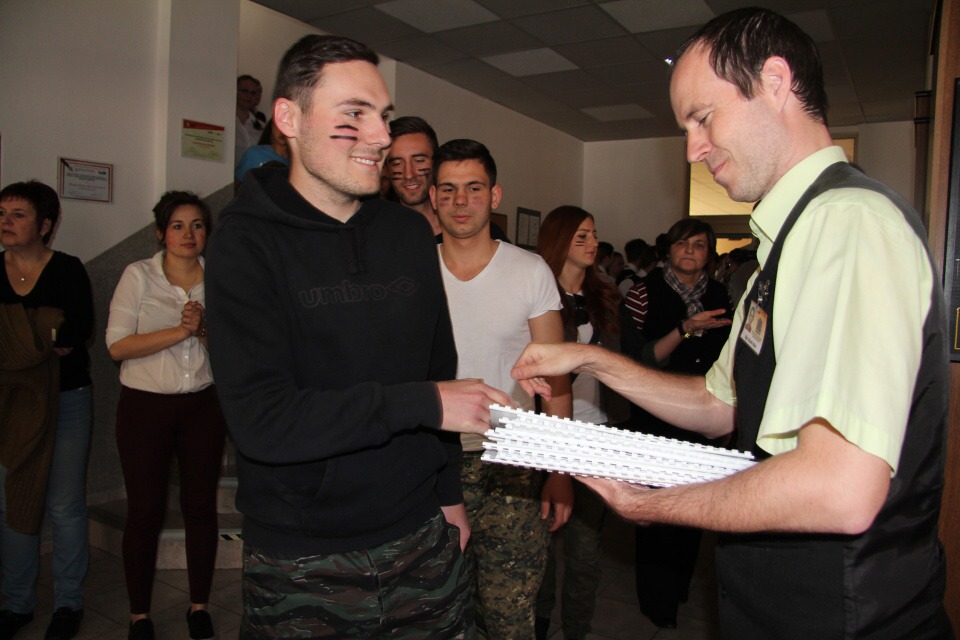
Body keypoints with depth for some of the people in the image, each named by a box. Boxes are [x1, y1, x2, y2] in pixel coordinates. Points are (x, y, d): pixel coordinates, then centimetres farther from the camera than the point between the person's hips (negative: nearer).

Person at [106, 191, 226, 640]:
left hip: (203, 405, 2)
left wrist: (206, 330, -16)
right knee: (145, 511, 5)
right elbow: (118, 346, -10)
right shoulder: (138, 276, -3)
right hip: (145, 405, -2)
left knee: (201, 506, 8)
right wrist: (181, 330, -18)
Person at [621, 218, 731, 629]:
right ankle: (657, 600, 21)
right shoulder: (644, 294, -8)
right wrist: (685, 329, -24)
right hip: (656, 418, -4)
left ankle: (679, 586, 36)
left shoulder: (717, 296, 7)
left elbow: (723, 356, 16)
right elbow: (639, 359, -16)